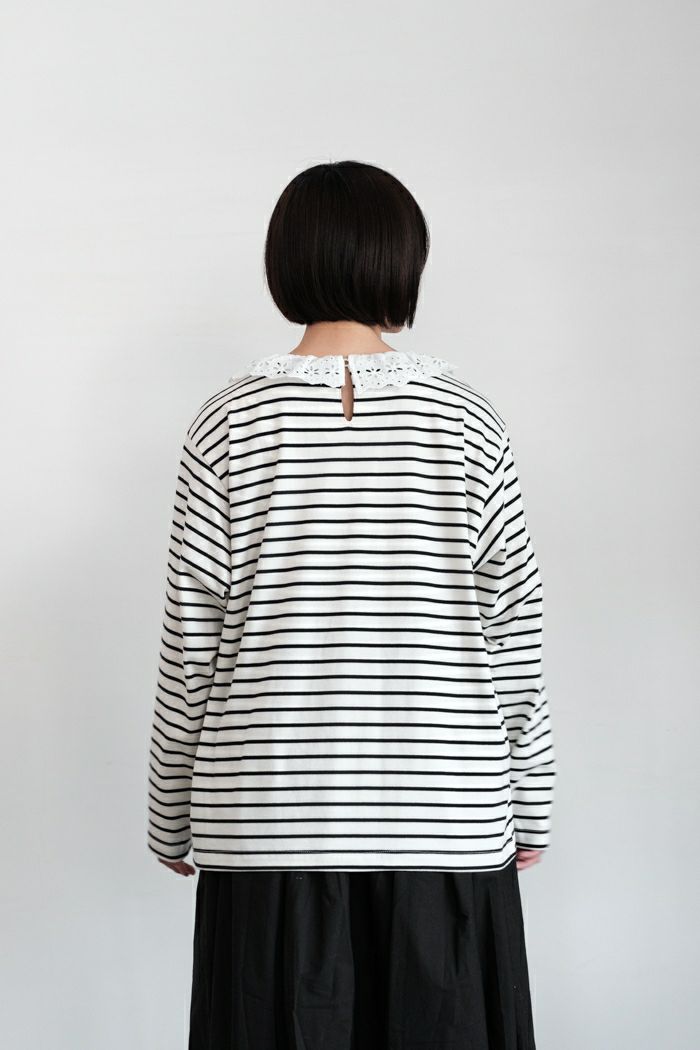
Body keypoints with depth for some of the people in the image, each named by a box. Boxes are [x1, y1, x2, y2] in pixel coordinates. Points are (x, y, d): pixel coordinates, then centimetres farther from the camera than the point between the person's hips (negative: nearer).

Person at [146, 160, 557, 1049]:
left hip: (271, 823, 0)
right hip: (445, 820, 1)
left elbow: (190, 641, -4)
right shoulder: (465, 419, -4)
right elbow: (512, 632, -2)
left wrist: (170, 818, 8)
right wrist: (530, 802, 10)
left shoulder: (230, 424, -5)